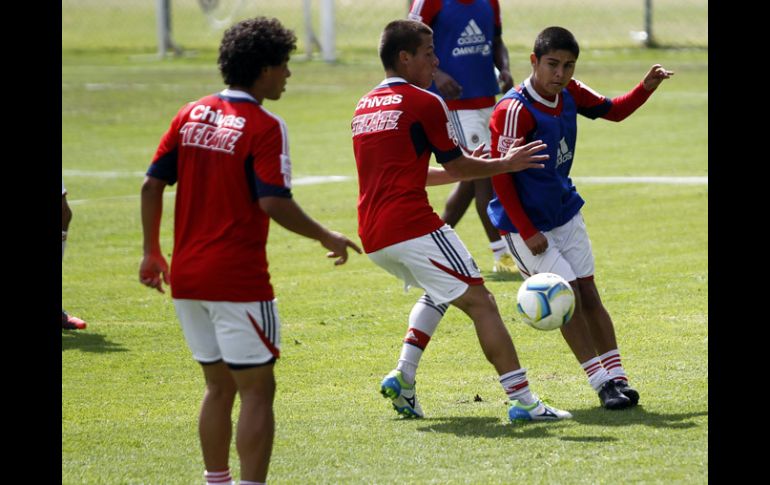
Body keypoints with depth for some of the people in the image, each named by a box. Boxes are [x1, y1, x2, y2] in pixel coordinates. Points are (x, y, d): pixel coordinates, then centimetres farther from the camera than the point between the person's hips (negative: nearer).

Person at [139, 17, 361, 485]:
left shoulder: (191, 114, 8)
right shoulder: (264, 126, -12)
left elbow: (152, 185, 8)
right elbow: (273, 202, -19)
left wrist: (153, 252, 17)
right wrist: (326, 237, -6)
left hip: (187, 277, 7)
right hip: (239, 282, -7)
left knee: (220, 386, 18)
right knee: (257, 391, 0)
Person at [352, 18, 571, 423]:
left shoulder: (364, 107, 20)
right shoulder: (424, 102, -4)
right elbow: (456, 166, 2)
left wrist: (467, 167, 33)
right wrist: (504, 164, 18)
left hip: (373, 237, 8)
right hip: (413, 226, -8)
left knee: (438, 290, 30)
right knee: (479, 302, -3)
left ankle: (402, 377, 14)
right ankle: (522, 400, -8)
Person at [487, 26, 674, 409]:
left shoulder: (570, 93, -4)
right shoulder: (514, 111, -25)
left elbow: (613, 110, 14)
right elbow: (500, 176, -21)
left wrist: (646, 87, -5)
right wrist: (527, 233, -19)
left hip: (565, 212, 7)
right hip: (526, 222, -7)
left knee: (588, 293, 6)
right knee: (567, 298, -10)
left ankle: (616, 377, 9)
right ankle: (600, 382, -5)